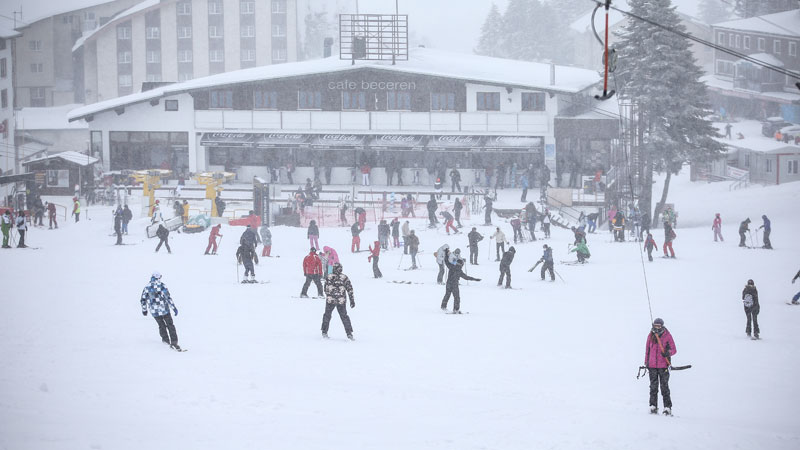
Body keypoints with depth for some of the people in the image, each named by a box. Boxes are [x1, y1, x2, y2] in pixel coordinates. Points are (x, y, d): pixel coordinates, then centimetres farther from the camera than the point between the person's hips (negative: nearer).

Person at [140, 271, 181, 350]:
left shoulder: (147, 287, -1)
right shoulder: (162, 285, -11)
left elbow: (143, 300, 5)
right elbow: (168, 297, -15)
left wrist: (144, 310, 20)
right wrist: (174, 308, -10)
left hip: (154, 311, 3)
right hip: (164, 309, -3)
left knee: (161, 325, 24)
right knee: (170, 325, 5)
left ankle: (165, 339, 35)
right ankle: (173, 342, -4)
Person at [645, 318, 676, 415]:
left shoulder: (667, 336, -2)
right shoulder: (651, 335, 8)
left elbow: (674, 350, -1)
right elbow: (647, 349, 17)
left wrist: (668, 353, -22)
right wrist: (646, 362, 16)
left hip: (663, 365, -3)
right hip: (652, 365, 3)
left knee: (664, 386, -4)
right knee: (653, 386, 2)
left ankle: (667, 407, -1)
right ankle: (653, 406, 6)